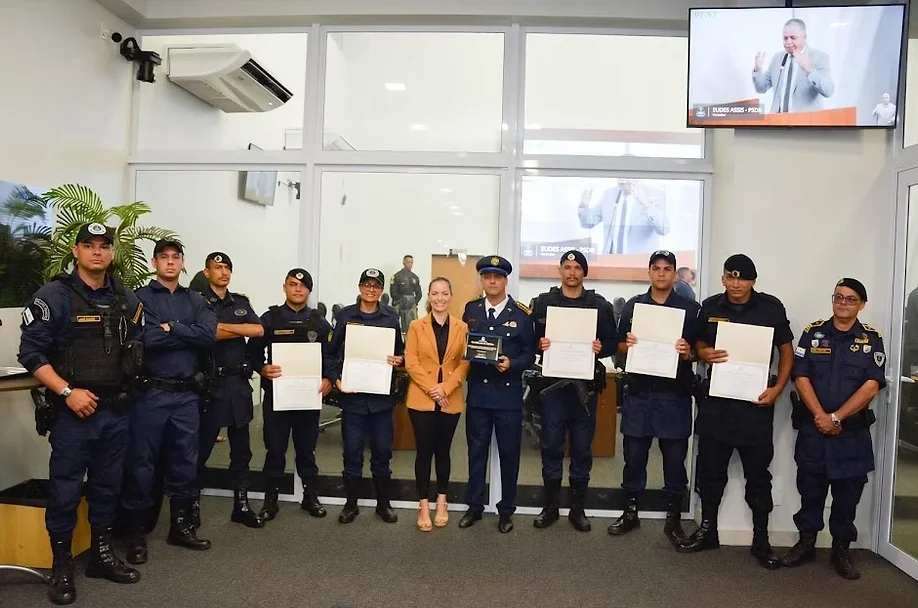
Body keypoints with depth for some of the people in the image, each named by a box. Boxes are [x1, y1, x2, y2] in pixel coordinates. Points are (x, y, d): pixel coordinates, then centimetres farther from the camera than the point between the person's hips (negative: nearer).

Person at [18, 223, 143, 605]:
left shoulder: (127, 299, 8)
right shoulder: (54, 296, -7)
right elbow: (31, 353, -10)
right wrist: (67, 392, -16)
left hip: (116, 410, 5)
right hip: (73, 410, -4)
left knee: (107, 485, 14)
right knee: (66, 489, 3)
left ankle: (102, 554, 29)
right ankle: (61, 565, 19)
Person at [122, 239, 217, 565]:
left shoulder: (195, 300, 11)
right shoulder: (140, 298, -2)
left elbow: (209, 335, -6)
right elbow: (146, 338, -19)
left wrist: (171, 328, -13)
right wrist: (188, 334, -9)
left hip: (187, 393, 4)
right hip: (150, 393, -4)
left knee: (185, 462, 12)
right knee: (142, 463, 4)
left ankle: (181, 525, 26)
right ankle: (136, 532, 18)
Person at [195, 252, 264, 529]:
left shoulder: (241, 303, 13)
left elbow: (259, 331, -3)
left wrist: (222, 326, -10)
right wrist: (242, 330, -9)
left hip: (239, 383, 5)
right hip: (211, 383, -5)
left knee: (241, 449, 10)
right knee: (201, 448, 4)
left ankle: (241, 505, 20)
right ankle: (192, 504, 18)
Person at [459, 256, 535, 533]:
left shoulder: (522, 313, -2)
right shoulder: (470, 309, 7)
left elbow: (530, 355, -1)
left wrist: (511, 364, -19)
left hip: (508, 394, -2)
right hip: (477, 392, 2)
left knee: (509, 453, 7)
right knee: (476, 451, 11)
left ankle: (506, 510, 22)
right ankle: (474, 506, 25)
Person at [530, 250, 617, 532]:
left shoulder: (600, 305, 5)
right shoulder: (543, 302, 6)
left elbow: (612, 342, 5)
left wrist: (600, 348, -15)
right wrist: (539, 345, -16)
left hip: (586, 385, 0)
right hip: (552, 383, 0)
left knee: (582, 448, 8)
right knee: (551, 446, 6)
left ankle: (578, 509, 21)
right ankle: (550, 506, 20)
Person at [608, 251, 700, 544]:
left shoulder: (691, 308, 2)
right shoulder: (633, 305, 9)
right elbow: (619, 347, 12)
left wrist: (688, 353, -17)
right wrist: (627, 345, -10)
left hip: (674, 393, -2)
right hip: (638, 391, 2)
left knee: (675, 457, 5)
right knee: (633, 453, 9)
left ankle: (673, 518, 20)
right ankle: (630, 511, 24)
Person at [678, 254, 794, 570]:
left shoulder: (771, 307, -2)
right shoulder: (710, 306, 4)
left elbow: (786, 351, 4)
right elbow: (699, 345, 14)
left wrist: (777, 389, -8)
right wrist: (705, 354, -10)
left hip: (755, 401, -2)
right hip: (715, 399, 2)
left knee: (758, 472, 6)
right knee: (710, 467, 9)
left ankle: (761, 540, 19)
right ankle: (707, 530, 25)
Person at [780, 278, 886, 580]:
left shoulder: (872, 339, 1)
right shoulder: (813, 332, 3)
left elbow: (871, 386, -7)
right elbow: (801, 377, -3)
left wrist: (836, 418, -13)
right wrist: (820, 416, -13)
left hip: (852, 432, 0)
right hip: (812, 428, 1)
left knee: (848, 492, 8)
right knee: (810, 487, 9)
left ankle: (841, 549, 22)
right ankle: (806, 543, 23)